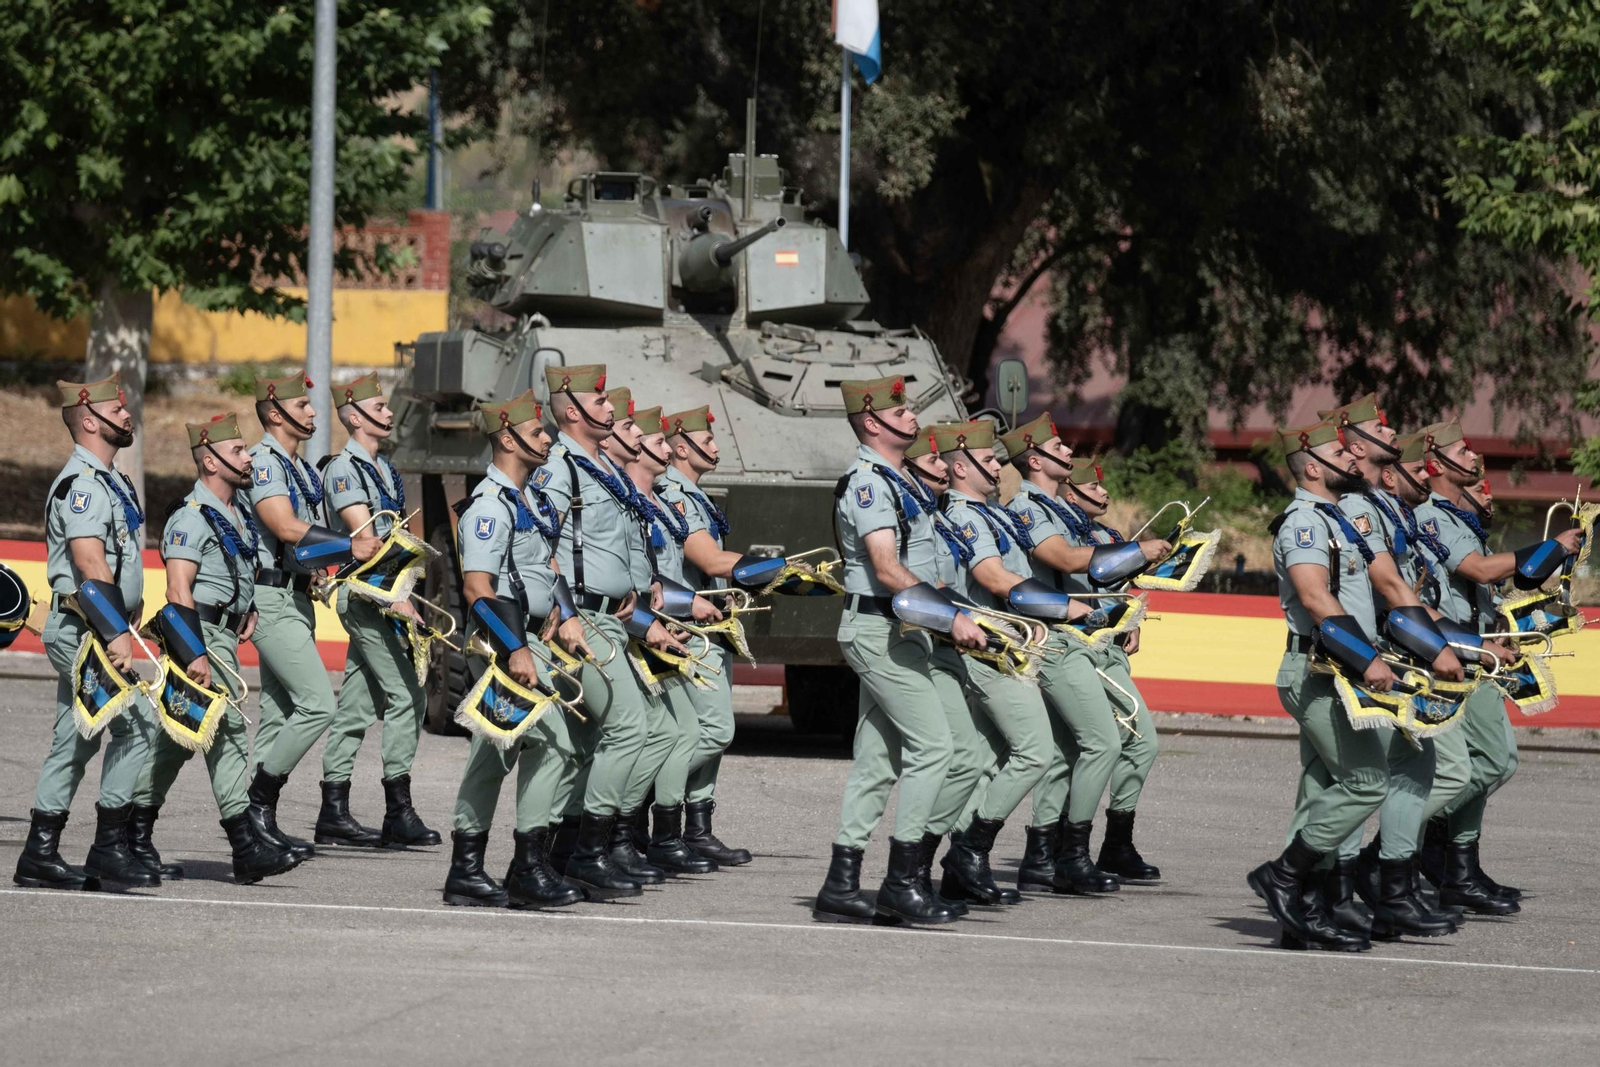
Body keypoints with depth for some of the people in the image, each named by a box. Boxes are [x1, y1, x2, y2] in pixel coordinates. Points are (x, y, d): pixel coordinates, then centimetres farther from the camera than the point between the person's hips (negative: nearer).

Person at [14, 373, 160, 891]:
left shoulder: (108, 481, 19)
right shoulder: (81, 484, -14)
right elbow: (90, 565, -23)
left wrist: (122, 627, 20)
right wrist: (117, 633, -28)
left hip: (98, 633, 10)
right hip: (84, 630, -10)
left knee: (75, 741, 9)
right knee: (136, 724, -14)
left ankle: (40, 855, 10)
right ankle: (110, 846, -11)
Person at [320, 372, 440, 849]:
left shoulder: (383, 469, 19)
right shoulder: (345, 469, -10)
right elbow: (363, 537, -18)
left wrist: (405, 592, 17)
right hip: (366, 592, -9)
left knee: (358, 702, 9)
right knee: (406, 694, -14)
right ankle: (399, 813, -14)